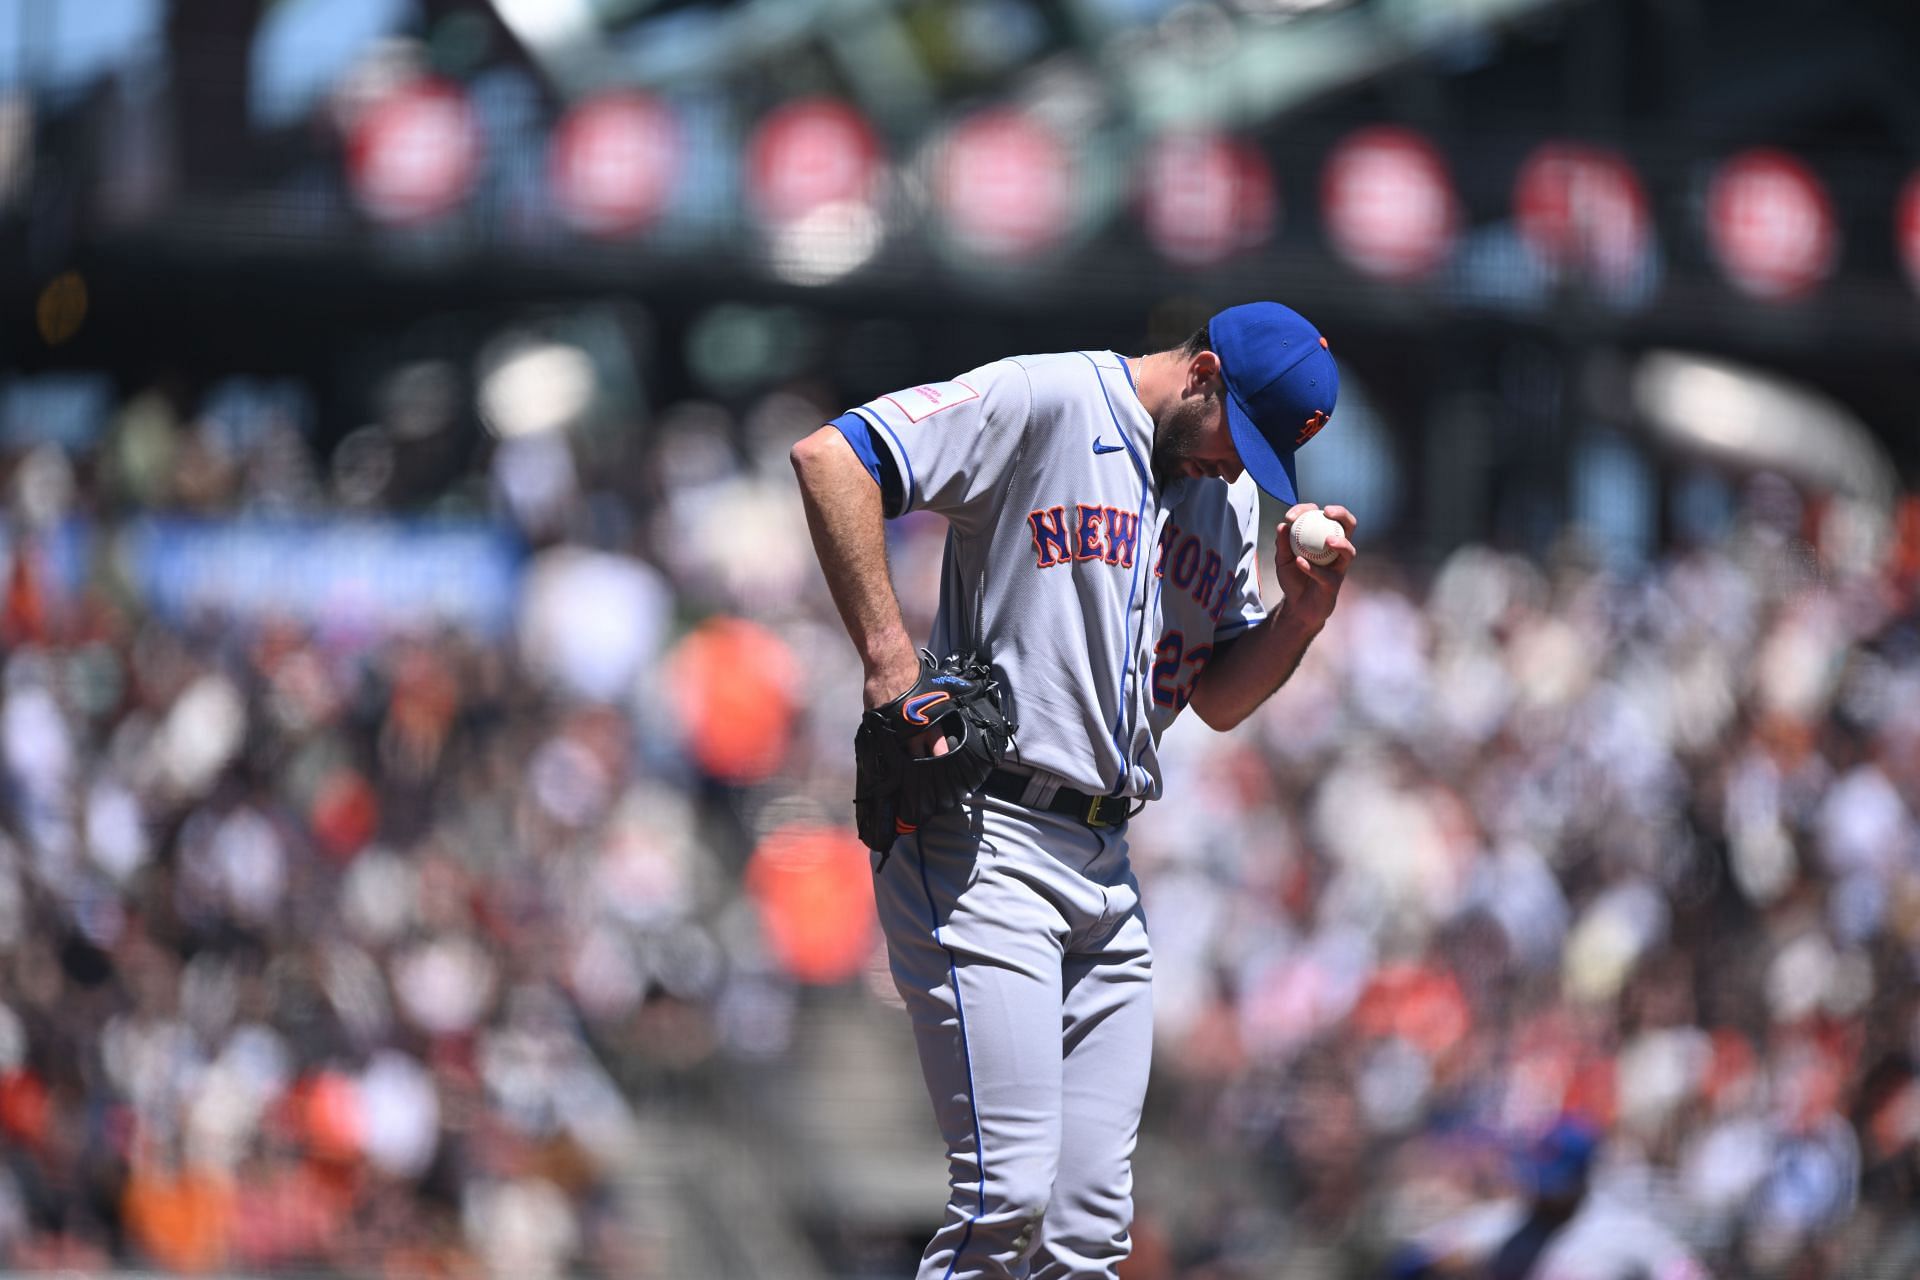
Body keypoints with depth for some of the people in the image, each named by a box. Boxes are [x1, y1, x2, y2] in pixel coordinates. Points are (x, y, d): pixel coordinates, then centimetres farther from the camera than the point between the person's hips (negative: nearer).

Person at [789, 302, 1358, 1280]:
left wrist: (1302, 612, 1)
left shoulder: (1227, 498, 17)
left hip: (1106, 864, 8)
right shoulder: (1047, 404, -7)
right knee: (1007, 1201, -16)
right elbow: (830, 456, -16)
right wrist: (889, 662, -20)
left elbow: (1219, 700, 20)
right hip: (985, 840, -8)